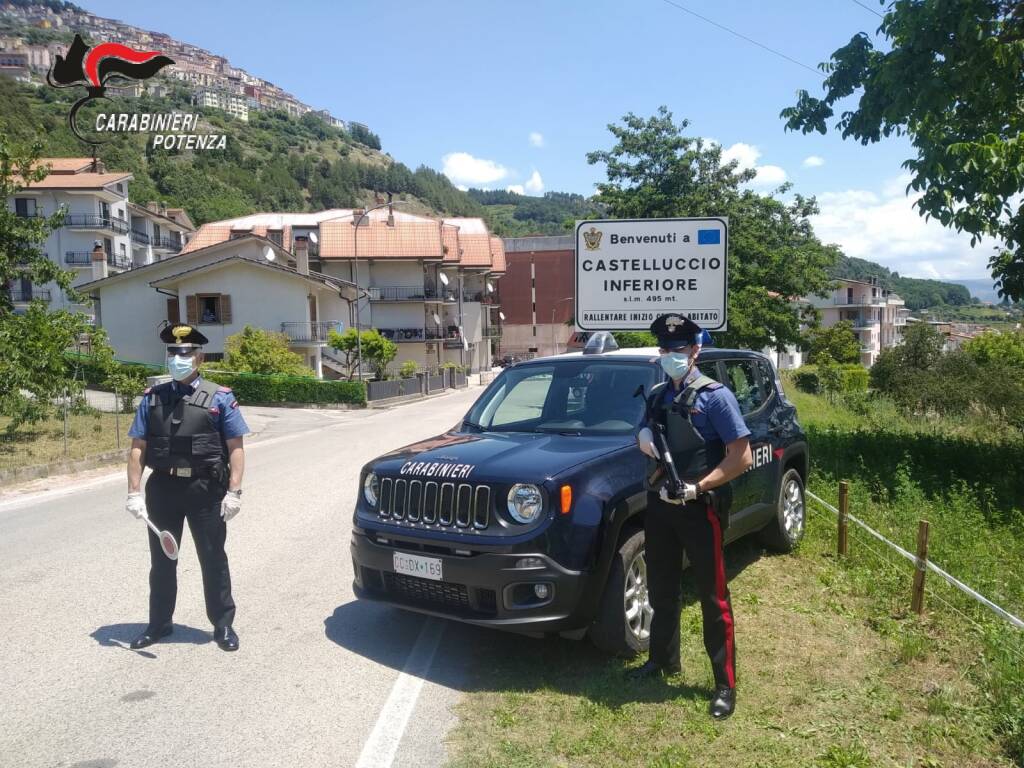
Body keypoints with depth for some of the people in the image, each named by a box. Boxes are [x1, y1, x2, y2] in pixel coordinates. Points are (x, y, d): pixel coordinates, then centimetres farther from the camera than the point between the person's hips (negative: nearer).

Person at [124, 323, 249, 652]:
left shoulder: (219, 397, -1)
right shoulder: (152, 398, 6)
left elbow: (235, 448, -5)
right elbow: (138, 447, 4)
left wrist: (233, 491, -12)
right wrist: (134, 491, -5)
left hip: (205, 488, -2)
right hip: (163, 486, 3)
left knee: (213, 560, 7)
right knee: (161, 560, 15)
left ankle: (223, 625, 20)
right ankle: (158, 624, 32)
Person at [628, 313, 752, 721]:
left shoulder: (715, 396, -10)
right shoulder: (656, 395, 9)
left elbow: (742, 457, -14)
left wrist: (696, 488, -22)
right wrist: (644, 439, -4)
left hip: (700, 508, -6)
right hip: (659, 504, 6)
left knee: (713, 597, 1)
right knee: (661, 588, 18)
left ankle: (725, 684, 12)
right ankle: (663, 659, 37)